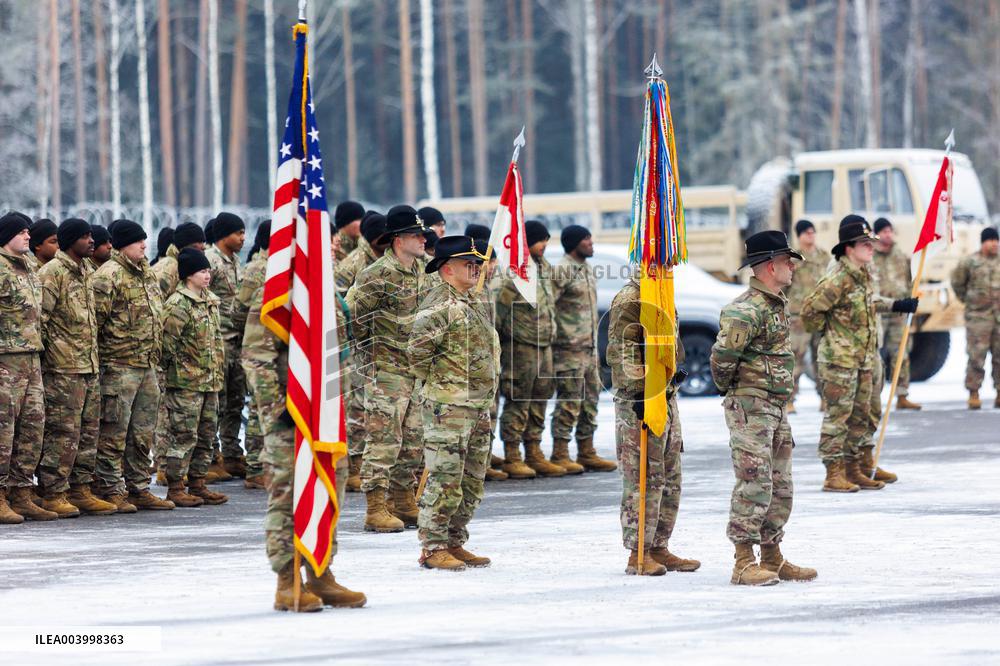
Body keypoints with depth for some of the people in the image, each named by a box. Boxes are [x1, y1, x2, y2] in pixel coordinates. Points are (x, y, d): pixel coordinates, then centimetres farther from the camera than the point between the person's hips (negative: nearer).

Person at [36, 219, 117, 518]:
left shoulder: (85, 273, 17)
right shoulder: (52, 273, -10)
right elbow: (39, 318, -14)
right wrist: (39, 357, -17)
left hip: (89, 367, 9)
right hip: (63, 368, -9)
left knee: (88, 431, 11)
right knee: (62, 432, -7)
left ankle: (80, 490, 17)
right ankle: (52, 495, -3)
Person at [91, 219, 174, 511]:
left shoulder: (146, 274, 17)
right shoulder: (109, 276, -12)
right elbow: (95, 320, -15)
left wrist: (155, 357, 22)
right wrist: (93, 361, -16)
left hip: (147, 366, 9)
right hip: (119, 365, -9)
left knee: (143, 433, 12)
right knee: (114, 433, -4)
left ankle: (139, 489, 19)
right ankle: (110, 490, 0)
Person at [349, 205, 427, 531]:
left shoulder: (420, 270, 11)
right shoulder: (379, 275, -16)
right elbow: (350, 315, -14)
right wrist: (372, 347, -7)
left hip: (416, 369, 9)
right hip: (387, 370, -9)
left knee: (413, 440, 12)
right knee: (384, 440, -8)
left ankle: (405, 505, 21)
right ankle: (376, 510, -6)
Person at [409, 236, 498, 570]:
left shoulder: (472, 305, 18)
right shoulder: (439, 304, -12)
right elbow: (417, 350, -21)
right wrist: (437, 382, -10)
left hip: (478, 406, 9)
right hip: (448, 407, -9)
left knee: (472, 482, 12)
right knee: (445, 480, -8)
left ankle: (455, 543, 21)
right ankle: (432, 547, -4)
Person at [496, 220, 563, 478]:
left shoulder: (543, 267, 12)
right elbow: (499, 309, -16)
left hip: (544, 344, 9)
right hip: (521, 347, -9)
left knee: (540, 399, 13)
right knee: (517, 401, -4)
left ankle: (534, 454, 22)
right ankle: (511, 458, 1)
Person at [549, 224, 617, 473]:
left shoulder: (587, 270, 18)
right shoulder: (561, 271, -11)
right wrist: (550, 339, -18)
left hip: (589, 350, 9)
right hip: (569, 350, -9)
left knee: (590, 401, 11)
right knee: (569, 402, -8)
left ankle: (587, 453, 16)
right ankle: (560, 455, -5)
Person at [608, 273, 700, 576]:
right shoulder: (630, 300, -13)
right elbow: (623, 351, -19)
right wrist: (639, 390, -23)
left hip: (666, 397, 10)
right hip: (640, 400, -10)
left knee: (670, 479, 13)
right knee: (646, 478, -8)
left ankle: (659, 548, 20)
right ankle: (638, 554, -4)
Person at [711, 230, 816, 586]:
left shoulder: (778, 304, 14)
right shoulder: (746, 310, -18)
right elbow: (722, 356, -23)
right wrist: (730, 389, -7)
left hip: (777, 407, 10)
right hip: (750, 407, -10)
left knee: (781, 486, 13)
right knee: (755, 484, -11)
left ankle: (773, 559, 21)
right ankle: (744, 563, -9)